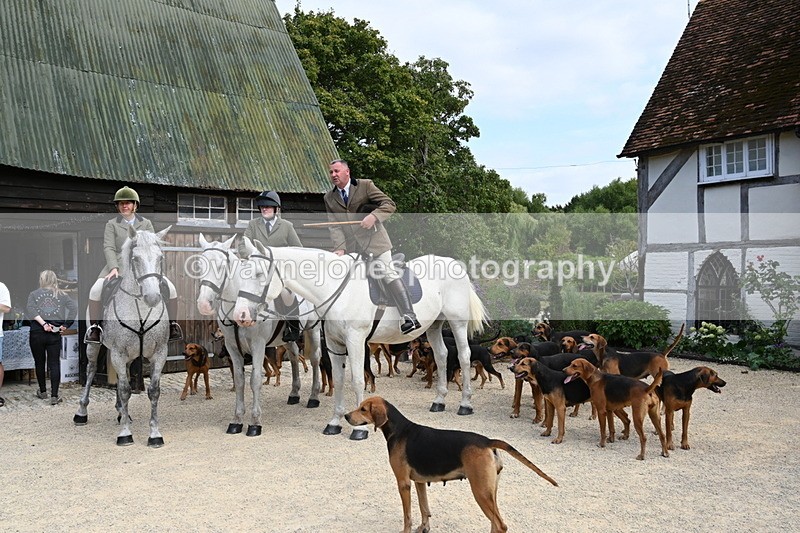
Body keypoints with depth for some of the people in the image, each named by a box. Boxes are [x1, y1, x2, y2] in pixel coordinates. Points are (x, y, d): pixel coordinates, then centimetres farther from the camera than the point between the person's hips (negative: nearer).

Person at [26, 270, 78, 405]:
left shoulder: (33, 294, 4)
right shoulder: (61, 295, 6)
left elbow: (30, 309, -14)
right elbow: (74, 307, -8)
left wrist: (43, 324, -18)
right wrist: (66, 325, -5)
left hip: (37, 333, 0)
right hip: (54, 333, 1)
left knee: (39, 363, 14)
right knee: (54, 364, 2)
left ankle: (43, 392, 27)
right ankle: (54, 396, -3)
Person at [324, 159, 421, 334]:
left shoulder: (365, 185, 0)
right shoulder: (329, 198, 10)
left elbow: (389, 205, -4)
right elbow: (335, 226, 2)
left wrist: (374, 216, -22)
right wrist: (339, 247, -14)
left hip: (374, 240, -4)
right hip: (352, 246, 5)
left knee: (388, 274, -12)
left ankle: (410, 318, -13)